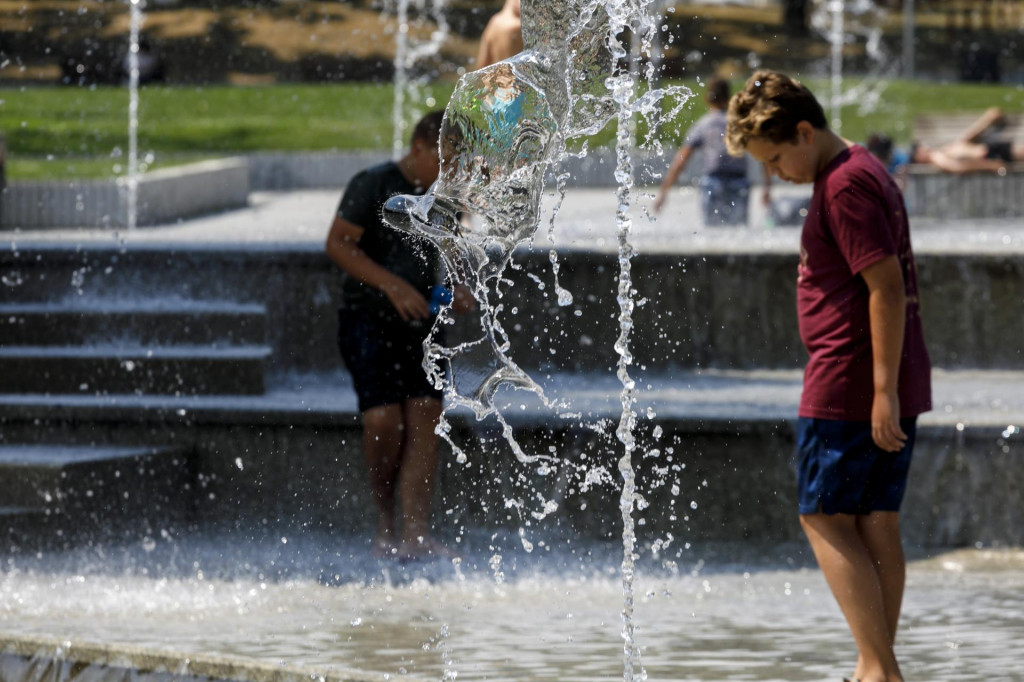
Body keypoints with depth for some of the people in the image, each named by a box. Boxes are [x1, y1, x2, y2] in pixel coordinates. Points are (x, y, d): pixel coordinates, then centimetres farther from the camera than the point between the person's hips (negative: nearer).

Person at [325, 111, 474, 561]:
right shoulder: (372, 186, -7)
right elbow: (338, 244, -11)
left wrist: (451, 292, 4)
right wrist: (392, 285, -19)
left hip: (420, 321, 5)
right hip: (368, 317, -5)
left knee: (425, 422, -9)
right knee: (384, 421, -16)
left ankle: (415, 532, -13)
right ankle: (384, 519, 6)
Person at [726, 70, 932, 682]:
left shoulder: (845, 185, -16)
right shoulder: (867, 173, 16)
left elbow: (887, 287, -22)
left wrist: (883, 389, -22)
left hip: (849, 386, -10)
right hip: (894, 385, 10)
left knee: (825, 518, -4)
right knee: (877, 523, 10)